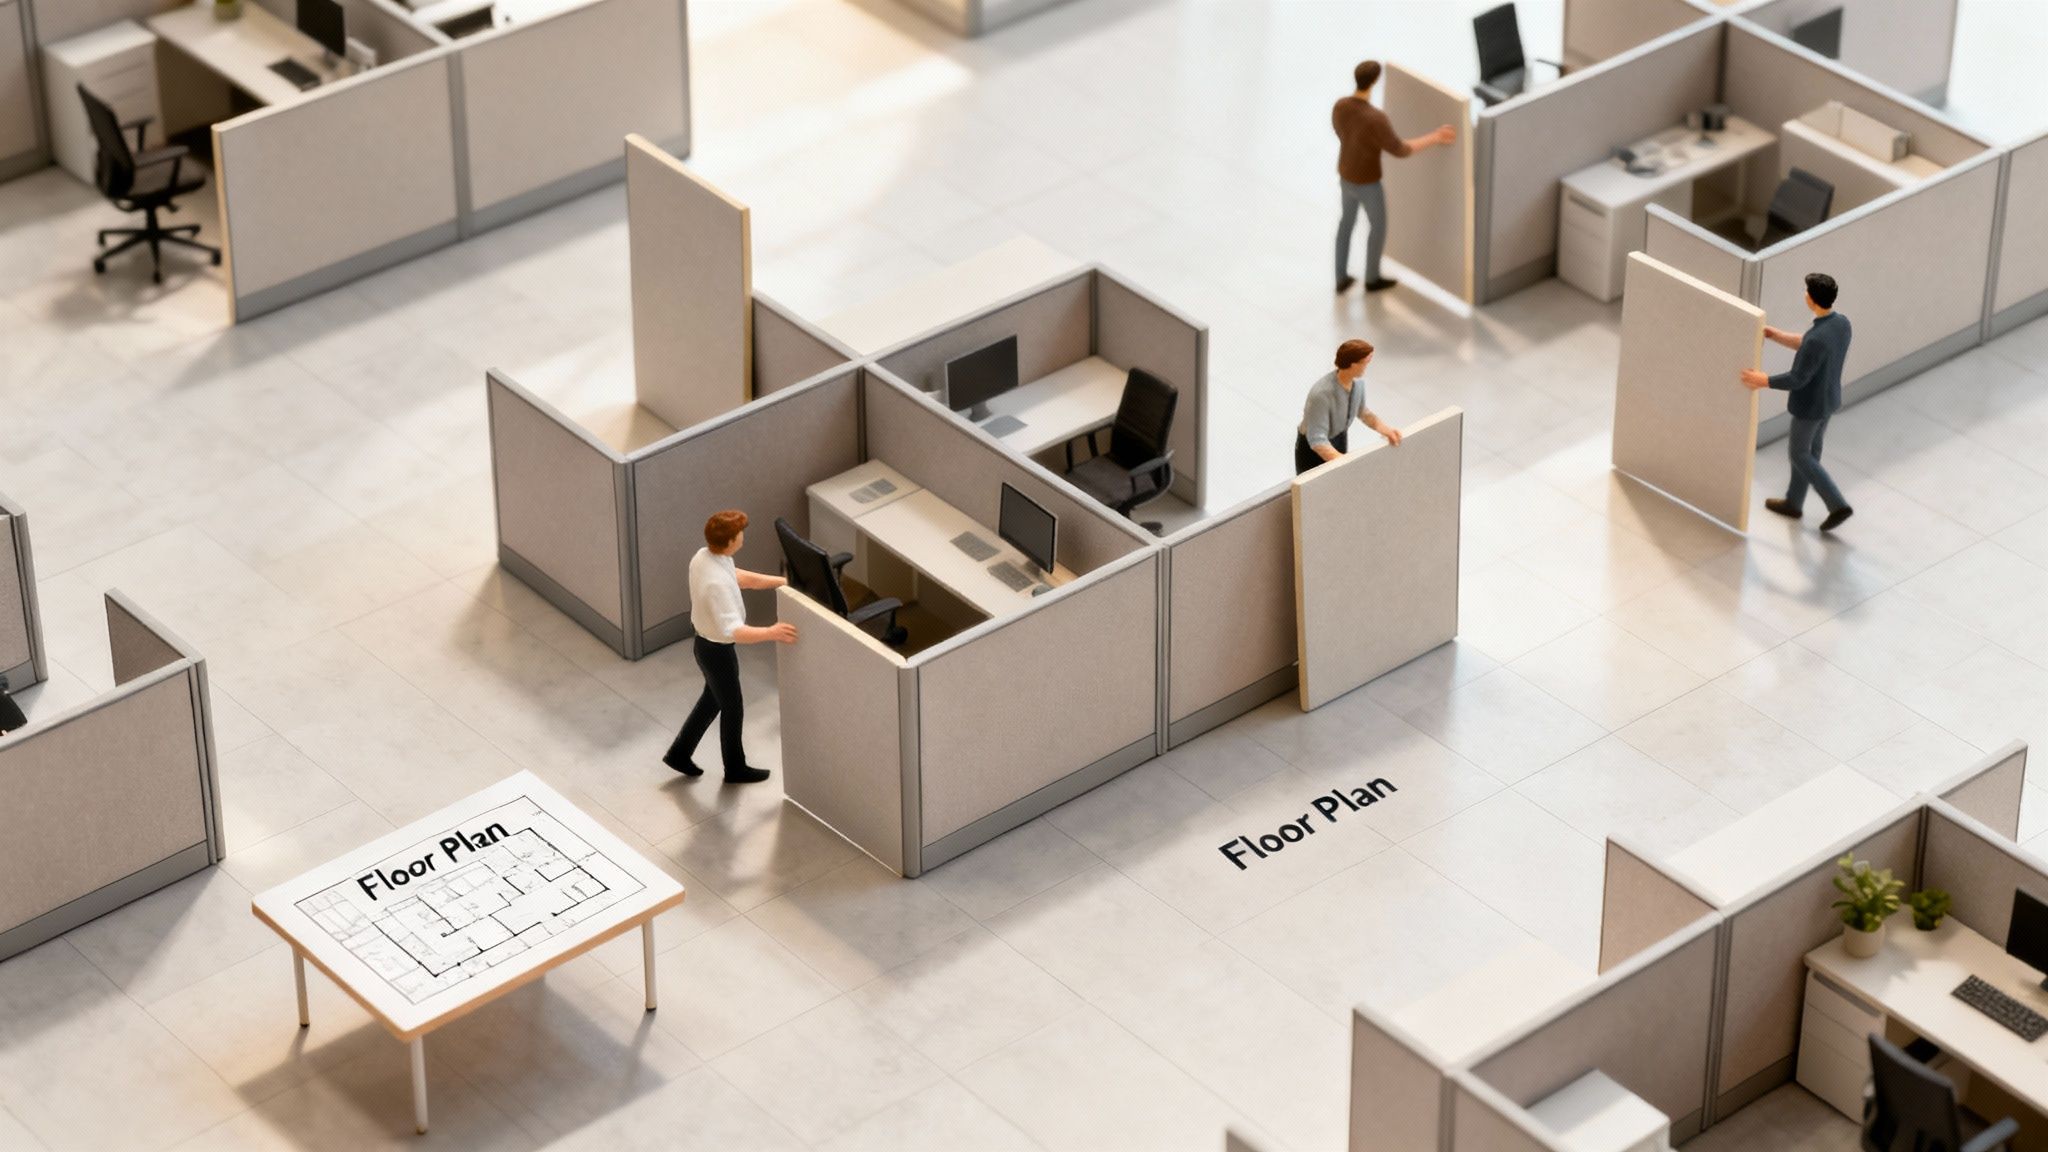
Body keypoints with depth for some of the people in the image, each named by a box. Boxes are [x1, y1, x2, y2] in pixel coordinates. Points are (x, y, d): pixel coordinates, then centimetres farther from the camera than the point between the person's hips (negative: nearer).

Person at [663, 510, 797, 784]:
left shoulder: (703, 556, -9)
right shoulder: (717, 582, -38)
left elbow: (738, 577, 9)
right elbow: (732, 630, -40)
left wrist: (781, 582, 9)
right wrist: (771, 633, -42)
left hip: (706, 643, 9)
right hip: (718, 651, -9)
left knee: (712, 699, 30)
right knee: (733, 709, 15)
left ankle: (680, 753, 43)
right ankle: (735, 769, 37)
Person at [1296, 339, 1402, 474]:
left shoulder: (1358, 382, -16)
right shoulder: (1322, 394, -40)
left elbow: (1361, 411, 5)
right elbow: (1317, 441, -38)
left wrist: (1384, 428, -12)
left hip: (1340, 441, 7)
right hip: (1312, 449, -7)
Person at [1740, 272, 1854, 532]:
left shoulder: (1817, 339, -38)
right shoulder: (1842, 323, -10)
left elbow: (1797, 379, -29)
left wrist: (1763, 381, -19)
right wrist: (1774, 335, 4)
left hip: (1810, 405, -8)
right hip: (1829, 398, 8)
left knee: (1799, 454, 15)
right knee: (1810, 449, 24)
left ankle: (1837, 505, 14)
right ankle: (1793, 503, 42)